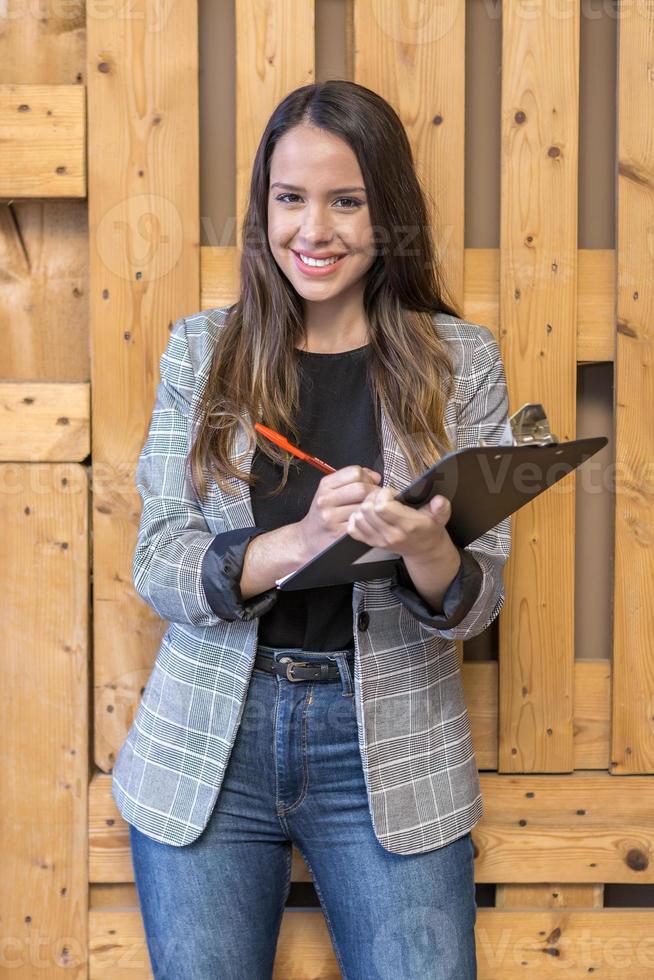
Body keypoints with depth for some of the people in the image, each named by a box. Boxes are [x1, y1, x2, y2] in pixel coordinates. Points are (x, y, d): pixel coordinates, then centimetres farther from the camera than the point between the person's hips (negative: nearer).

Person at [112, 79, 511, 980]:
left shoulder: (460, 360, 0)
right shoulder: (200, 349, 2)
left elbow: (477, 604, 0)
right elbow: (156, 568, -5)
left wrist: (424, 548, -25)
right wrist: (298, 541, -25)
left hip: (389, 753, 0)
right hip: (209, 746, 1)